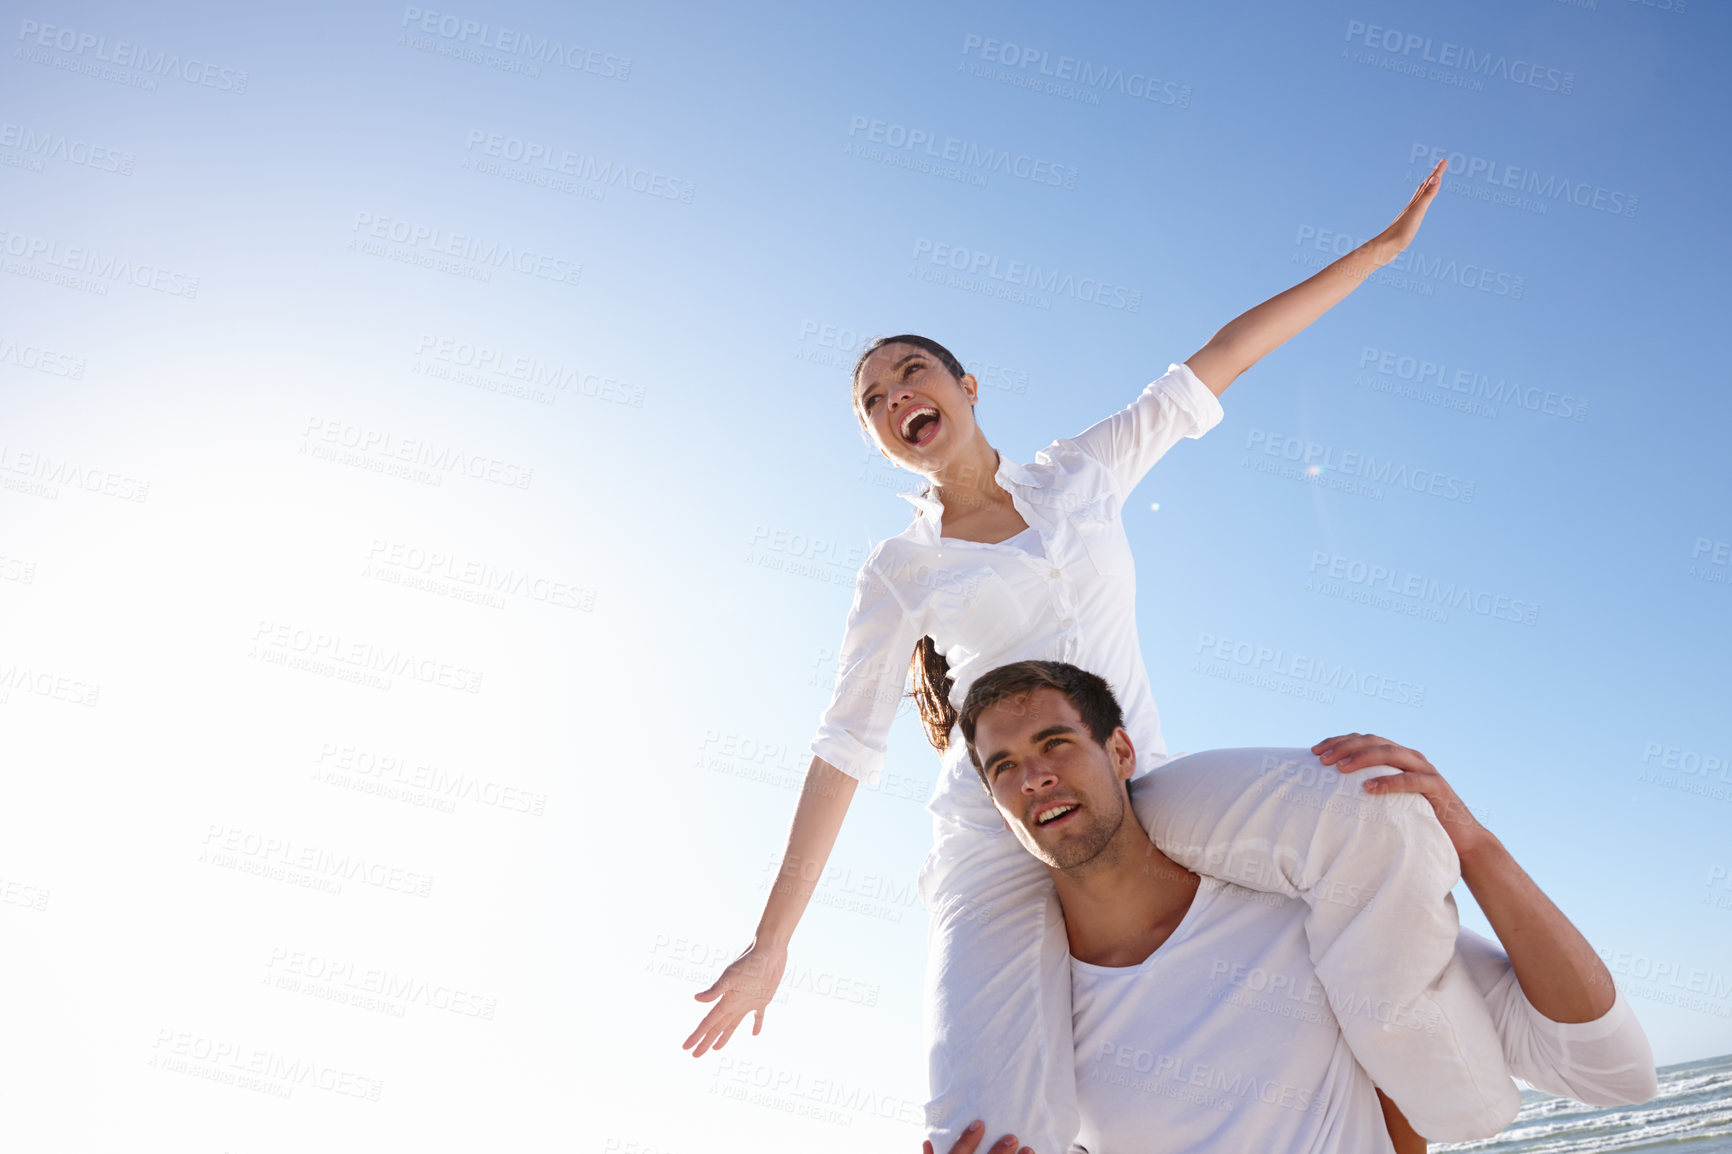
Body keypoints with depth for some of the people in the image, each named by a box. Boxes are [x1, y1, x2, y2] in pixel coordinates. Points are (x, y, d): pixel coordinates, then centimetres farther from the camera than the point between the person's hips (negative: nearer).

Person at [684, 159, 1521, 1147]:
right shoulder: (898, 574, 5)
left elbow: (1226, 355, 13)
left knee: (1365, 831, -25)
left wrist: (1382, 247, 13)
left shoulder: (1084, 471, 11)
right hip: (998, 839, -2)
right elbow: (844, 754, 5)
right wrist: (770, 947, 5)